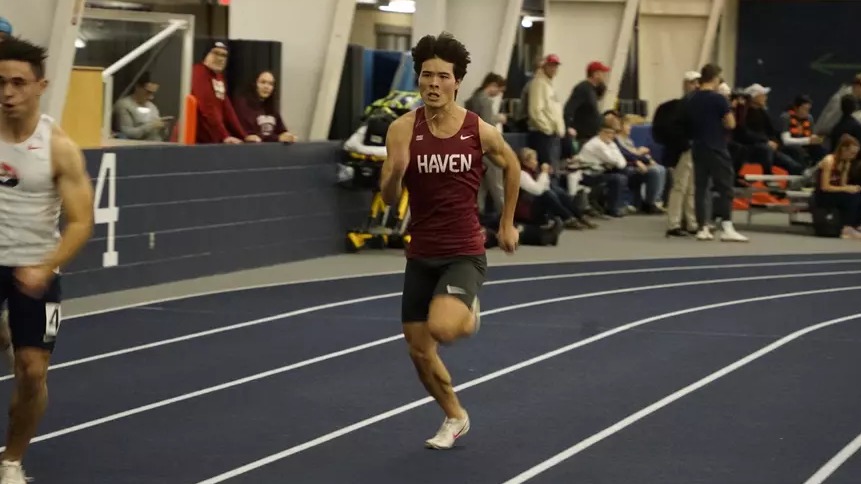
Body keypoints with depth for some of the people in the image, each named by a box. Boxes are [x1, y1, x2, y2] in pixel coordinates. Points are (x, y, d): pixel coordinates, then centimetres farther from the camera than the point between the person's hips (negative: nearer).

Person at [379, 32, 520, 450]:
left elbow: (511, 166, 13)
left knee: (442, 328, -27)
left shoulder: (480, 131, -8)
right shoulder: (403, 129, -8)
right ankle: (455, 418, 36)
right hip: (421, 255, 3)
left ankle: (468, 313, 11)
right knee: (419, 351, 8)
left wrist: (507, 223, 17)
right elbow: (389, 197, -9)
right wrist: (395, 172, -31)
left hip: (464, 254, -3)